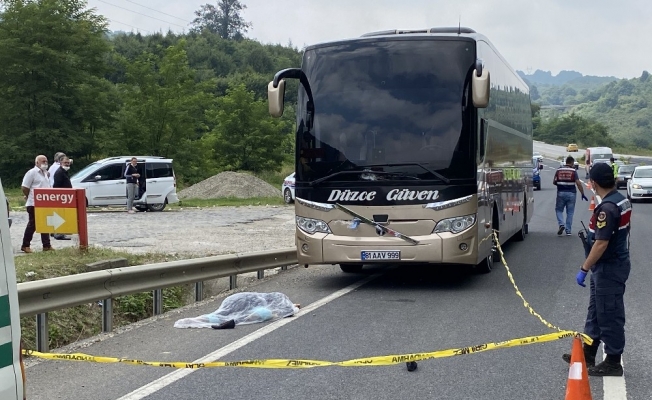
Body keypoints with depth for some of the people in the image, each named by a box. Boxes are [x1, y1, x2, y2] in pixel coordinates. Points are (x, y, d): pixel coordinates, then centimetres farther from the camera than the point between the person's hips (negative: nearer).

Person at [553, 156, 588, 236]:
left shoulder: (559, 170, 3)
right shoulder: (573, 171, -5)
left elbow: (554, 182, 5)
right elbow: (578, 183, -12)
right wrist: (582, 194, -7)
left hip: (561, 193, 1)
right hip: (571, 193, -1)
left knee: (559, 210, 14)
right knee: (570, 212, 7)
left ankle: (561, 224, -9)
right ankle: (568, 230, 7)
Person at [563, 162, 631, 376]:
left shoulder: (607, 208, -25)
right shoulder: (622, 200, 6)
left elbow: (601, 243, -27)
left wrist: (584, 268, -20)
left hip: (609, 269, -10)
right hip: (615, 264, 10)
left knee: (610, 315, 0)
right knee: (596, 311, 18)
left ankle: (613, 362, 11)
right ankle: (587, 354, 28)